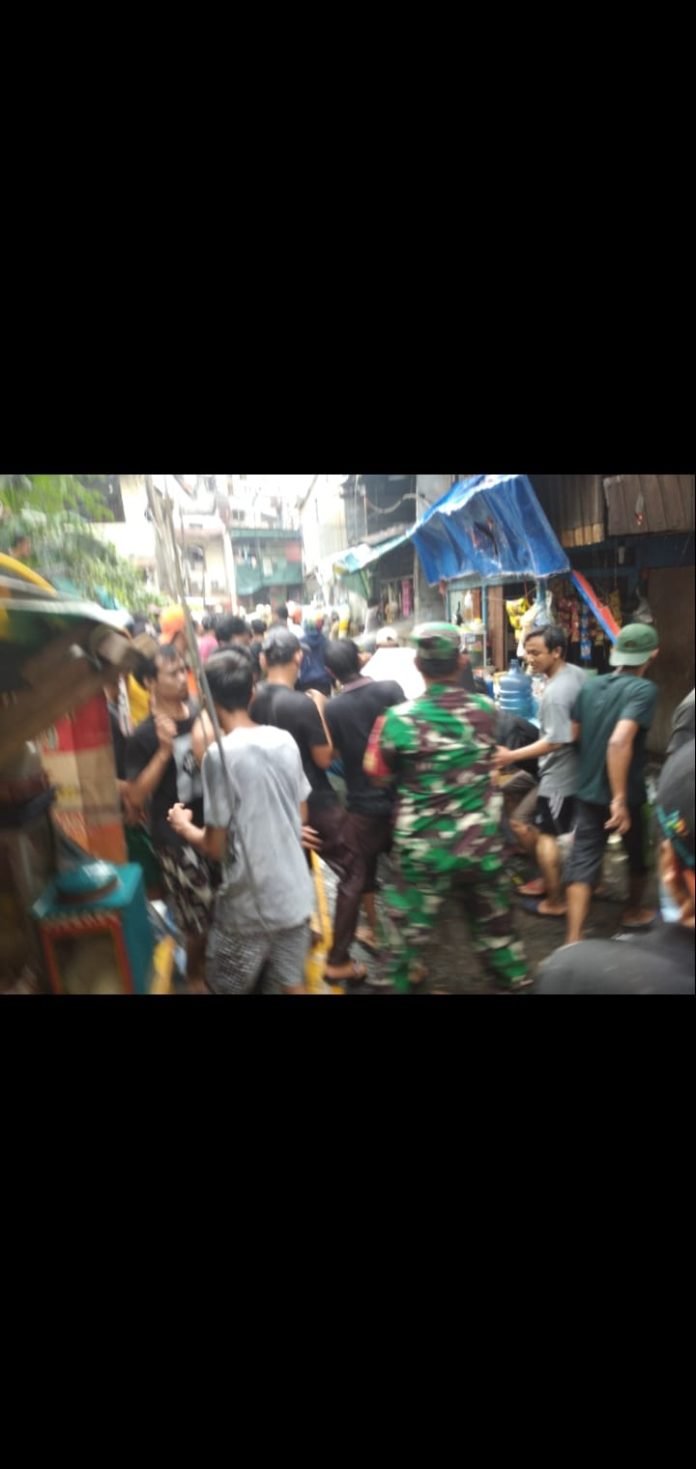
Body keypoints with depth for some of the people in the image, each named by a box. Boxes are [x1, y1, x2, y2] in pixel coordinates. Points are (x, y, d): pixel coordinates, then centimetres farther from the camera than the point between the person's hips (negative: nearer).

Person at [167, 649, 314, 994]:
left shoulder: (219, 754, -19)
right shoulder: (285, 740, -1)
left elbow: (216, 847, -14)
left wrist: (185, 828, 6)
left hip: (248, 904, -5)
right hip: (294, 893, 5)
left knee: (228, 988, 18)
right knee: (291, 984, 21)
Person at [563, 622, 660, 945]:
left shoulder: (589, 685, 1)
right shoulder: (644, 689, -18)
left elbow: (574, 734, 9)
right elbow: (619, 742, -31)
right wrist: (620, 799, -30)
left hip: (587, 790, 4)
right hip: (622, 794, -4)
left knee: (582, 861, 5)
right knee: (637, 854, 22)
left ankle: (573, 939, 1)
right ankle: (634, 912, 43)